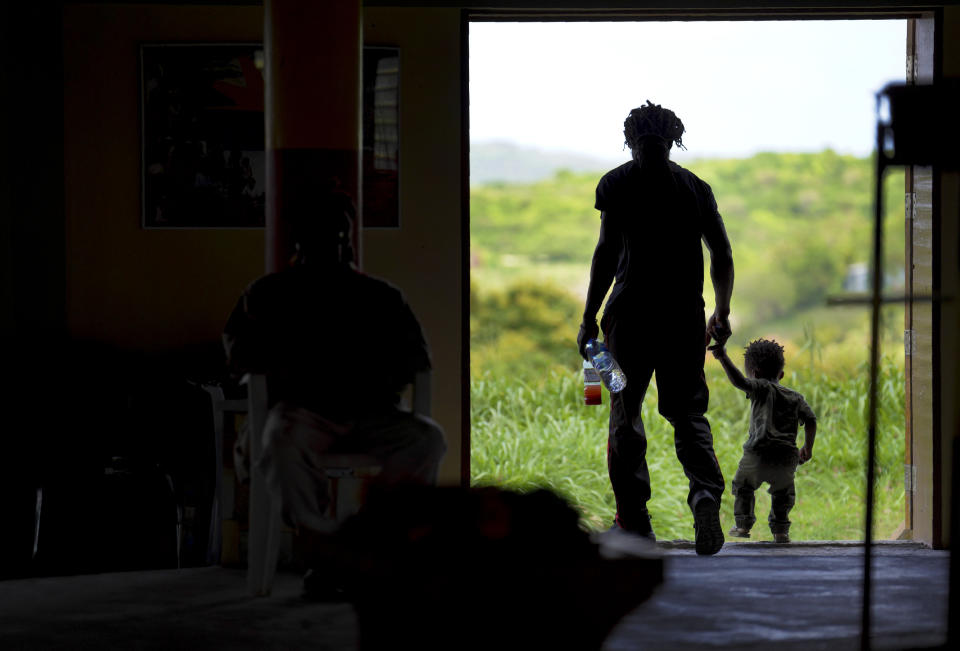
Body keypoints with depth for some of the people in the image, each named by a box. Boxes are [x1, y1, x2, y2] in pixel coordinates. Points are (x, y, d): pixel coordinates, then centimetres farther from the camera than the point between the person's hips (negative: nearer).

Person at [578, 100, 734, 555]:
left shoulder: (618, 183, 1)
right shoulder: (695, 187, 12)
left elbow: (608, 252, -7)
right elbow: (722, 256, 10)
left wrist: (589, 318, -5)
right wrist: (722, 313, 22)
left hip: (631, 313, -3)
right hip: (685, 314, 3)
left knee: (625, 414, 7)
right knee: (688, 412, 10)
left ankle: (634, 521, 4)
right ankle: (706, 490, -17)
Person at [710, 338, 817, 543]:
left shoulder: (762, 388, 2)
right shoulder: (795, 397, 17)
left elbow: (740, 382, -16)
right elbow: (811, 420, 11)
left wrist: (723, 359, -19)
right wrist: (808, 448, 18)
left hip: (758, 454, -3)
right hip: (787, 457, 4)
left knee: (743, 486, 20)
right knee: (783, 493, 24)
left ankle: (743, 525, 14)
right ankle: (780, 530, 13)